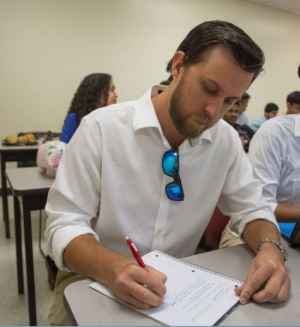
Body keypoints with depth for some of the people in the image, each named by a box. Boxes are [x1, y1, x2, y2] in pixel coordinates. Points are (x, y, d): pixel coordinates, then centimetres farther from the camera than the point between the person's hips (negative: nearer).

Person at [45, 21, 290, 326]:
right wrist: (112, 268, -35)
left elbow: (250, 208, 2)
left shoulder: (227, 140, -6)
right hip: (96, 280, -2)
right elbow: (64, 224, -16)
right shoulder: (101, 127, -18)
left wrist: (270, 248, -20)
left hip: (177, 282, 4)